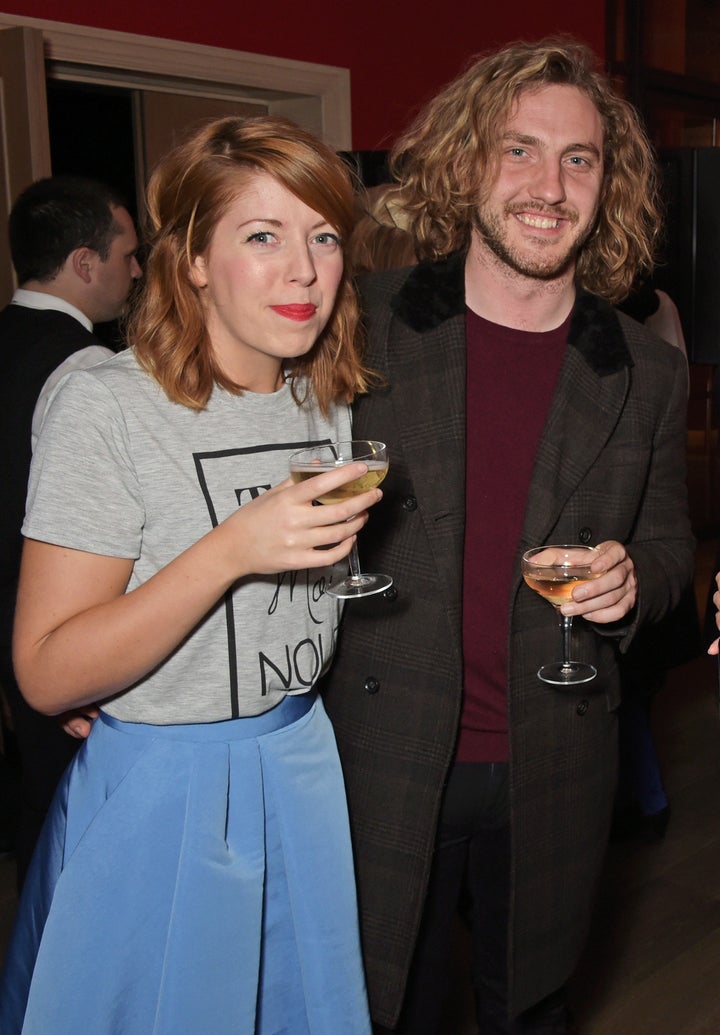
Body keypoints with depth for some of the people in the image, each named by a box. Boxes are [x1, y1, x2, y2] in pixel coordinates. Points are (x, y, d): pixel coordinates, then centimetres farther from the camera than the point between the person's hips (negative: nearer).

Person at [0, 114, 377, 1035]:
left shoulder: (329, 404, 4)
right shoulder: (107, 408, -18)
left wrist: (353, 536, -1)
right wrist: (230, 550, -30)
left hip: (301, 772, 6)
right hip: (159, 794, -6)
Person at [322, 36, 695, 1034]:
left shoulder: (648, 373, 0)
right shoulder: (366, 323, -6)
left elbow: (670, 545, 8)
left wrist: (632, 580, -12)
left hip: (551, 776, 2)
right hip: (382, 759, -1)